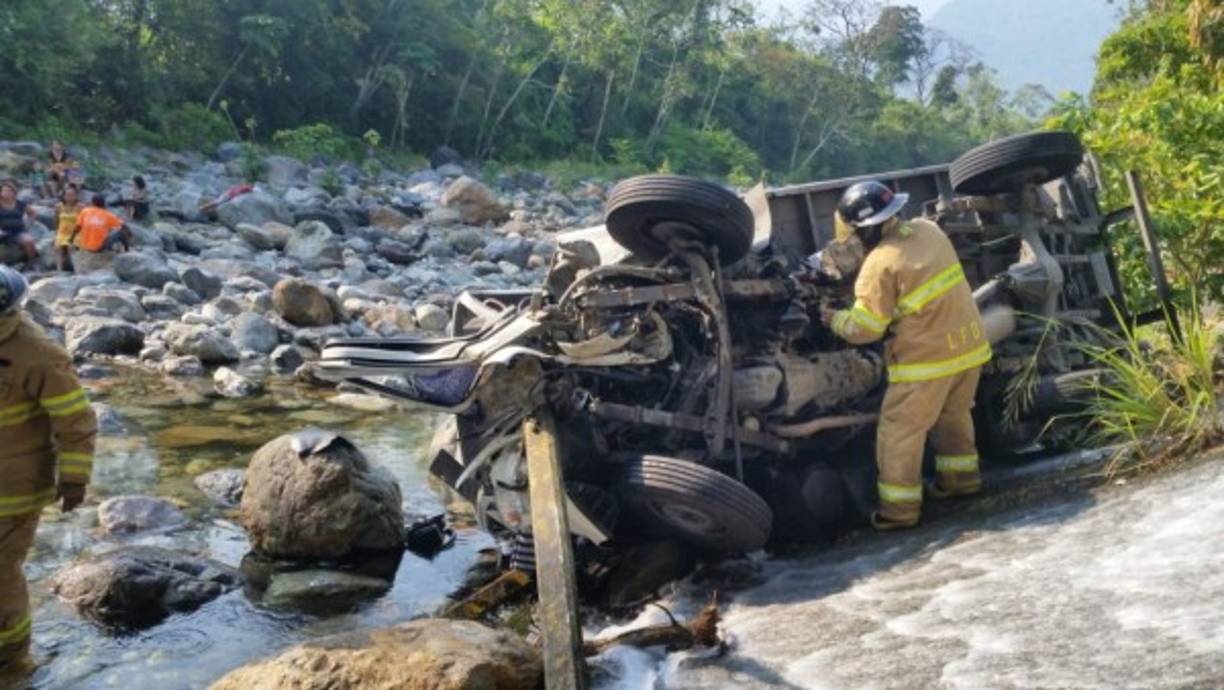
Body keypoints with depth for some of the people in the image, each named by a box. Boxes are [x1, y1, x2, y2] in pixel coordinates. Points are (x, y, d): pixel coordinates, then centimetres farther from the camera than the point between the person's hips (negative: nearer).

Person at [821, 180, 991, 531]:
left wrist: (835, 318, 5)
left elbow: (864, 328, -16)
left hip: (929, 357, -8)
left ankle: (900, 507, 10)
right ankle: (961, 475, 42)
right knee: (954, 414, 28)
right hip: (970, 343, 8)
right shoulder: (928, 230, 3)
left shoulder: (881, 264, -19)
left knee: (899, 430, 5)